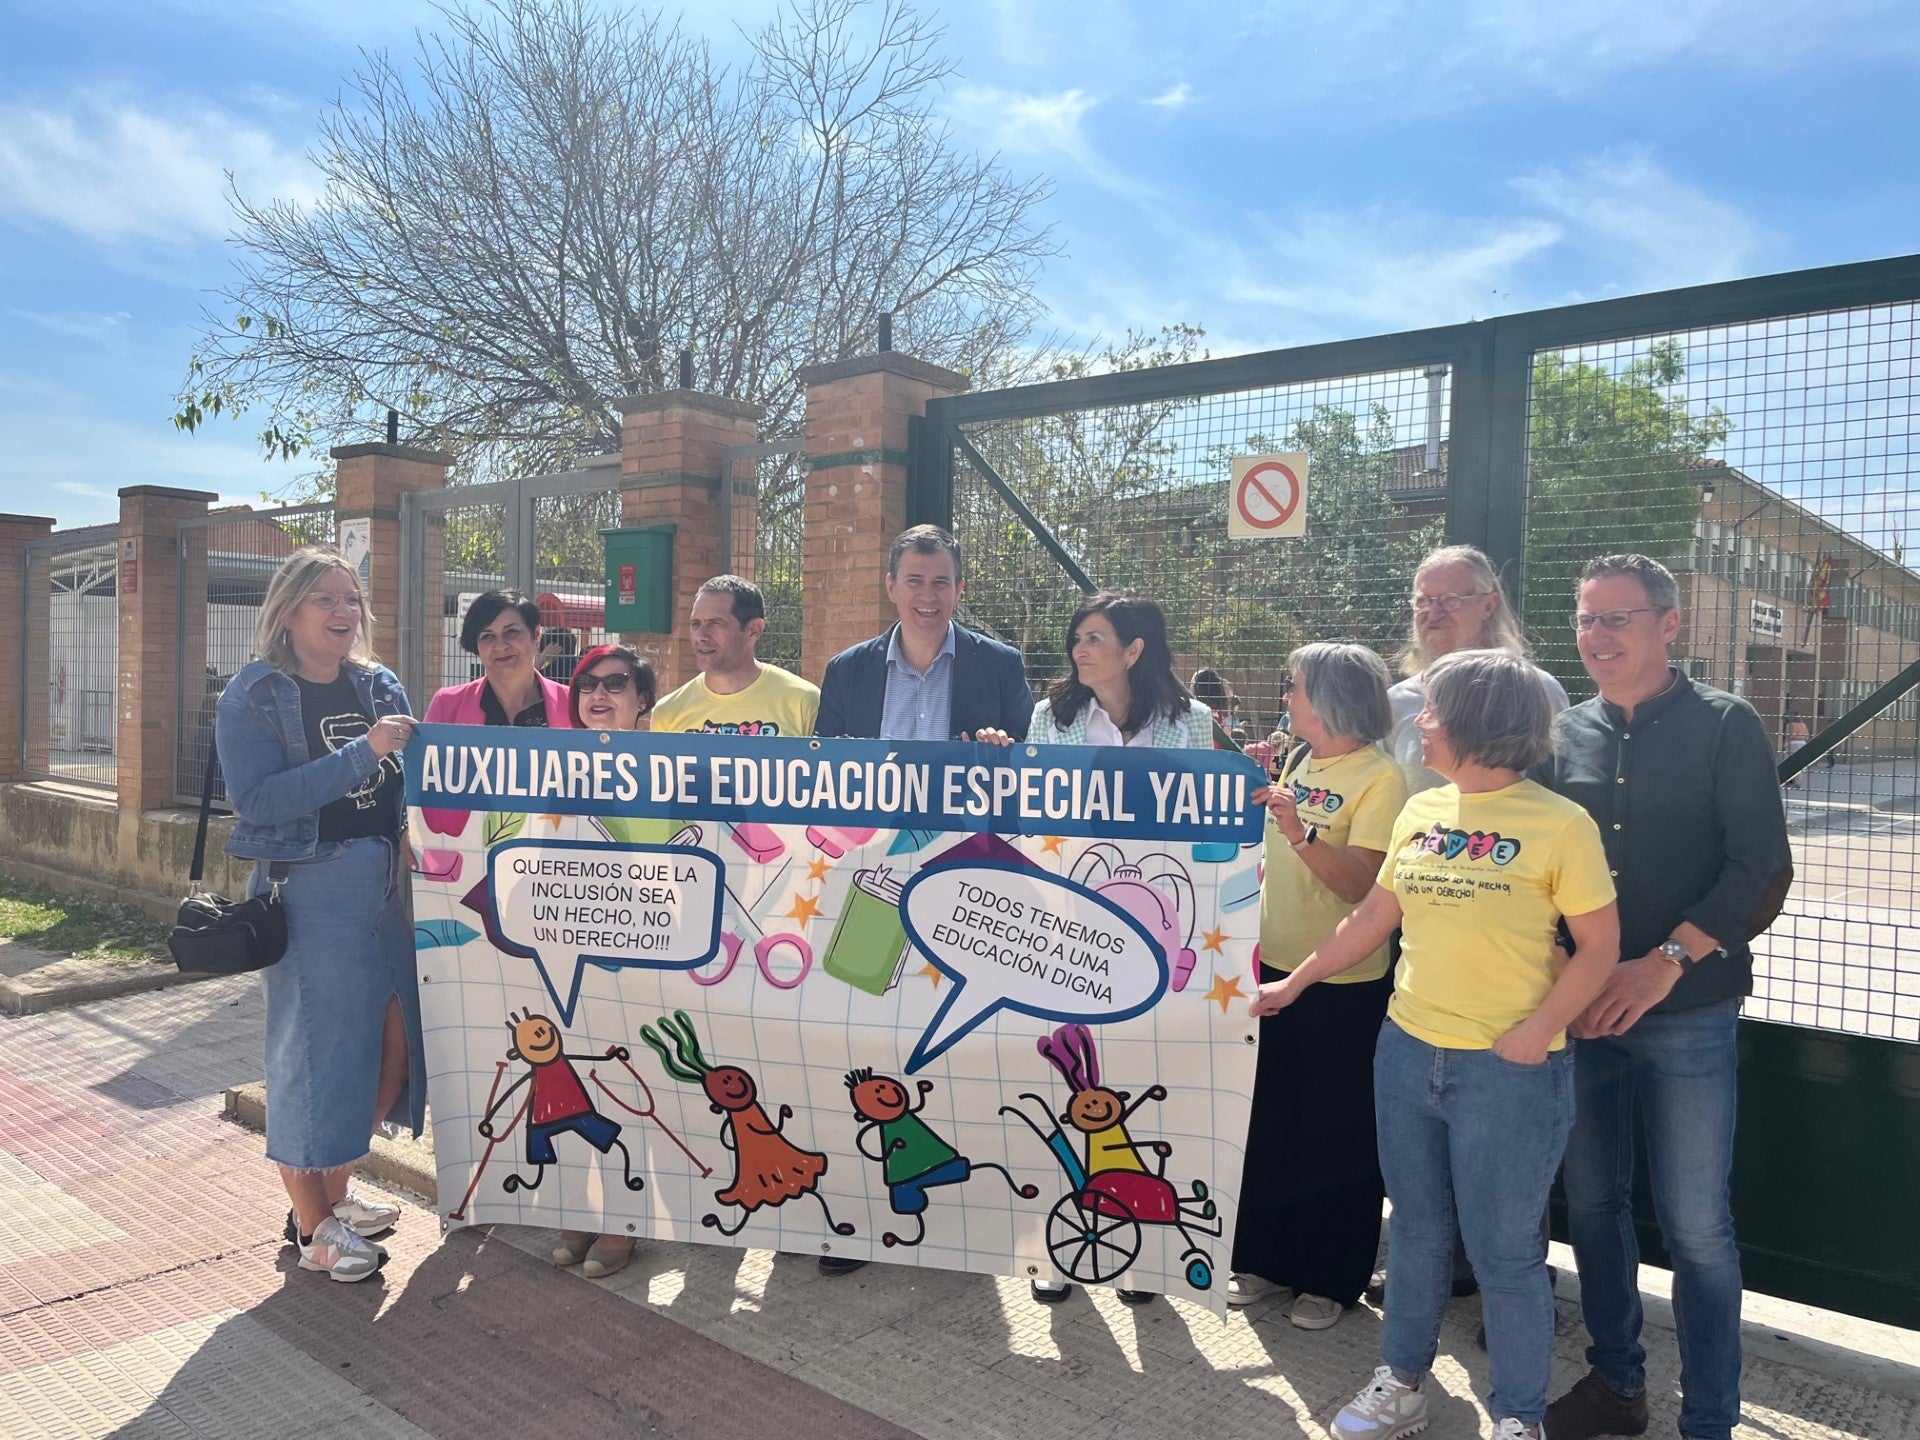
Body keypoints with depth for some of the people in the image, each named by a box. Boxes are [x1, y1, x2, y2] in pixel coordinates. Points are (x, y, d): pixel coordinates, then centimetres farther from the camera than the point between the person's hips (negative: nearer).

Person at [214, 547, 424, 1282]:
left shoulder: (379, 687, 10)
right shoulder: (253, 696, -6)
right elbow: (257, 799, -17)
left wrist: (416, 834, -8)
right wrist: (360, 754, -22)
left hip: (383, 885, 6)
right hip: (307, 890, -6)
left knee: (396, 1044, 8)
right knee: (315, 1051, 1)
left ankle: (335, 1187, 31)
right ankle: (311, 1223, 20)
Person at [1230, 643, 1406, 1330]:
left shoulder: (1380, 778, -14)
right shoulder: (1298, 764, 9)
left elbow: (1358, 883, -22)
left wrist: (1299, 832, -35)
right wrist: (1256, 787, 4)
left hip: (1343, 982, -7)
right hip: (1275, 966, 8)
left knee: (1335, 1133, 7)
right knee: (1269, 1119, 17)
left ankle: (1331, 1278, 24)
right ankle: (1265, 1256, 33)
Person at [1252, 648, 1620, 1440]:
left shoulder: (1560, 824, -12)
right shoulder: (1419, 812, 5)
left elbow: (1599, 946, -9)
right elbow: (1373, 917, 13)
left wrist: (1537, 1031, -18)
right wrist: (1295, 982, 16)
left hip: (1507, 1070, -5)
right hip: (1406, 1051, 5)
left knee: (1503, 1248, 7)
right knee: (1416, 1228, 18)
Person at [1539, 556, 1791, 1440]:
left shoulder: (1726, 726, -2)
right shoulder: (1564, 735, 8)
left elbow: (1760, 864, -9)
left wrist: (1665, 962, -18)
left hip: (1687, 1016, -4)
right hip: (1578, 1011, 4)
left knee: (1695, 1224, 1)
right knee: (1592, 1203, 12)